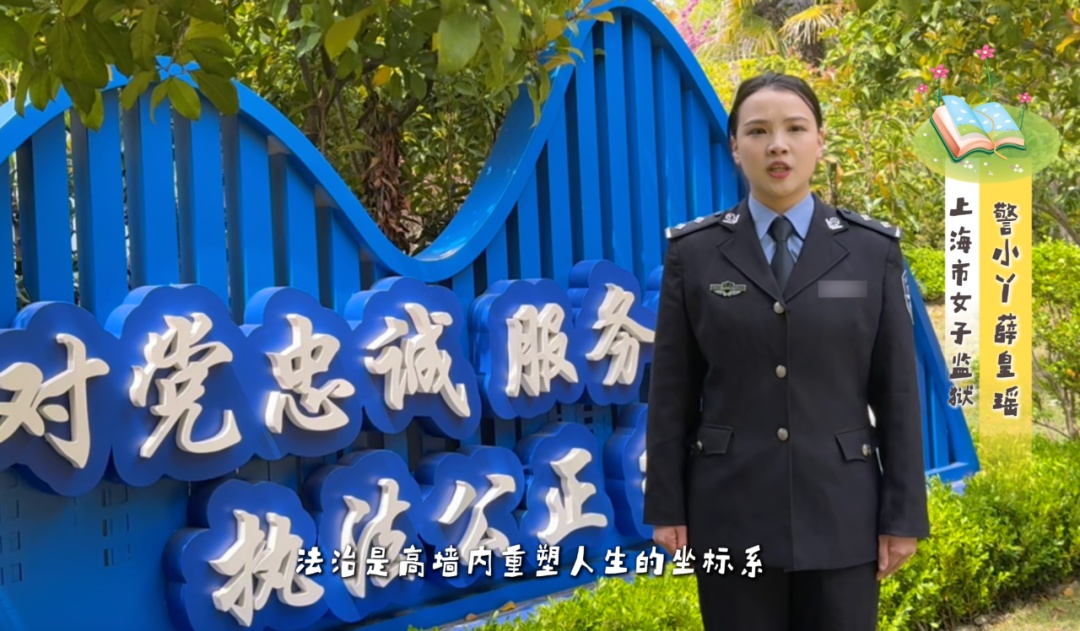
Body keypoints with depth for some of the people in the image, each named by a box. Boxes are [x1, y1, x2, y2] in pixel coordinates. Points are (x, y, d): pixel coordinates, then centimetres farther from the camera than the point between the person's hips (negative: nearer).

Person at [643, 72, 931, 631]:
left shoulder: (873, 249, 1)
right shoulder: (693, 251, 1)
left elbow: (898, 391, 1)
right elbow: (671, 392, 2)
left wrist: (904, 514, -1)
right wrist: (667, 508, 0)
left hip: (841, 511, 0)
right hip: (732, 511, 0)